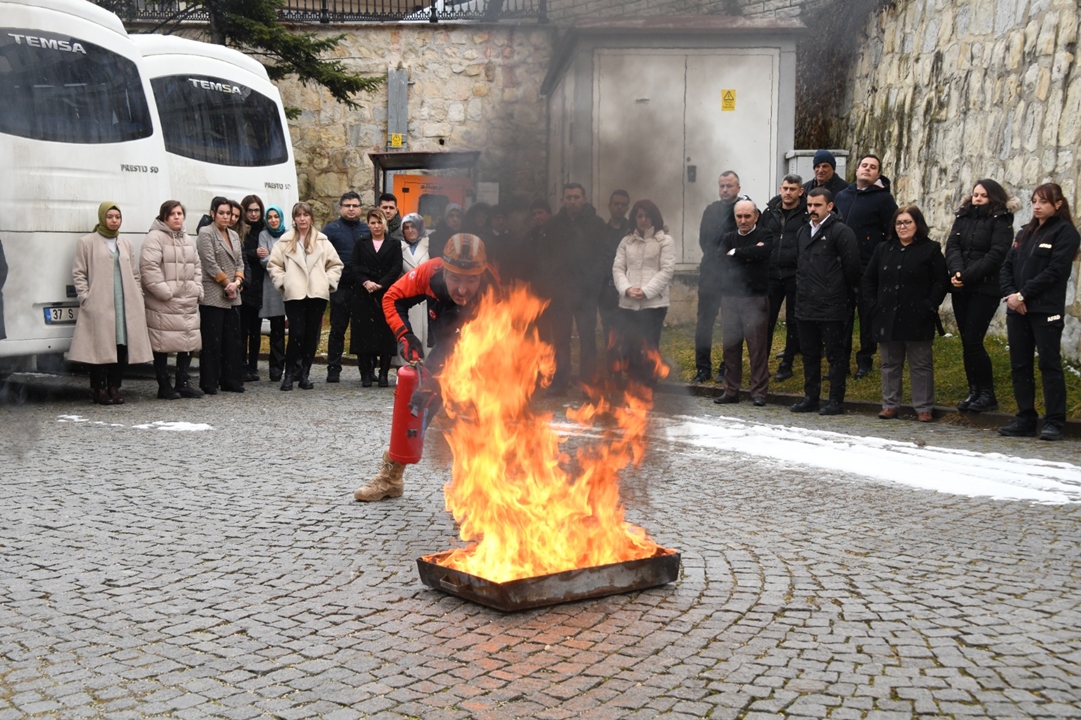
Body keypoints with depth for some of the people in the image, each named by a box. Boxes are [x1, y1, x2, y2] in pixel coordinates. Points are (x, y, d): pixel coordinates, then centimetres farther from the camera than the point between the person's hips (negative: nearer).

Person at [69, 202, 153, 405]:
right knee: (101, 347, -7)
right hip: (99, 305, -4)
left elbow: (135, 275, 21)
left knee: (123, 346, -1)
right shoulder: (87, 242, 4)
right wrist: (85, 298, -7)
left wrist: (138, 297, 11)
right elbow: (78, 273, 2)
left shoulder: (126, 244, 19)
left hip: (126, 305, 4)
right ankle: (99, 390, 2)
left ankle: (114, 388, 8)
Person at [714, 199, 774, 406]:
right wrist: (748, 255, -12)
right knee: (730, 346, 6)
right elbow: (721, 258, -5)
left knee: (757, 346, -4)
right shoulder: (728, 238, 14)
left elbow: (762, 251, -19)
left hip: (755, 298, -4)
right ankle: (731, 390, 14)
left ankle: (759, 392, 1)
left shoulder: (764, 234, 2)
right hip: (730, 297, 4)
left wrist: (735, 253, -6)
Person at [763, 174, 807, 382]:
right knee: (767, 320, 5)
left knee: (793, 322, 8)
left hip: (796, 276, -3)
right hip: (772, 275, 3)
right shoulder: (769, 213, 9)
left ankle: (786, 364, 18)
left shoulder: (807, 214, -5)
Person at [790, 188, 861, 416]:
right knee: (809, 354, 13)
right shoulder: (803, 232, 16)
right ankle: (811, 398, 21)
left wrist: (844, 294, -3)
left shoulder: (841, 232, -9)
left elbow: (851, 266, -11)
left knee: (835, 354, 0)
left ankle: (836, 401, 5)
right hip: (805, 306, 8)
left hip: (832, 308, -8)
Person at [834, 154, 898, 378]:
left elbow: (893, 233, -5)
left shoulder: (883, 198, -3)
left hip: (869, 268, -4)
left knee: (867, 315, 5)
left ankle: (864, 361, 16)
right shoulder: (842, 196, 11)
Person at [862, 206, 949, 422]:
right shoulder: (883, 250, 11)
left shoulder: (930, 249, -2)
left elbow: (941, 282, -4)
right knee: (890, 364, 11)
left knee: (921, 365, 2)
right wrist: (872, 305, 4)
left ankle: (924, 408, 7)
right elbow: (868, 279, 15)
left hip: (917, 320, -4)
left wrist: (929, 306, -12)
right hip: (887, 318, 4)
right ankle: (890, 405, 19)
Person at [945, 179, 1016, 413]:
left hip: (985, 289, -5)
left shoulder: (1001, 221, -3)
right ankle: (974, 391, 15)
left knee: (973, 341, -9)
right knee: (967, 342, 7)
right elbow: (952, 246, 2)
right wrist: (957, 271, -17)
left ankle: (987, 394, 2)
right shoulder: (963, 217, 13)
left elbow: (995, 255, -13)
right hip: (961, 289, 6)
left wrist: (967, 276, -19)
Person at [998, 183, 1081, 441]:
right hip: (1017, 310, 7)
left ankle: (1054, 422, -2)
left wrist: (1023, 294, -14)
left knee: (1049, 364, -5)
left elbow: (1055, 271, -13)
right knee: (1019, 365, 7)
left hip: (1046, 310, -7)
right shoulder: (1025, 232, 19)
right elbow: (1006, 266, 13)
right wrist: (1010, 294, -5)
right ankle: (1025, 420, 14)